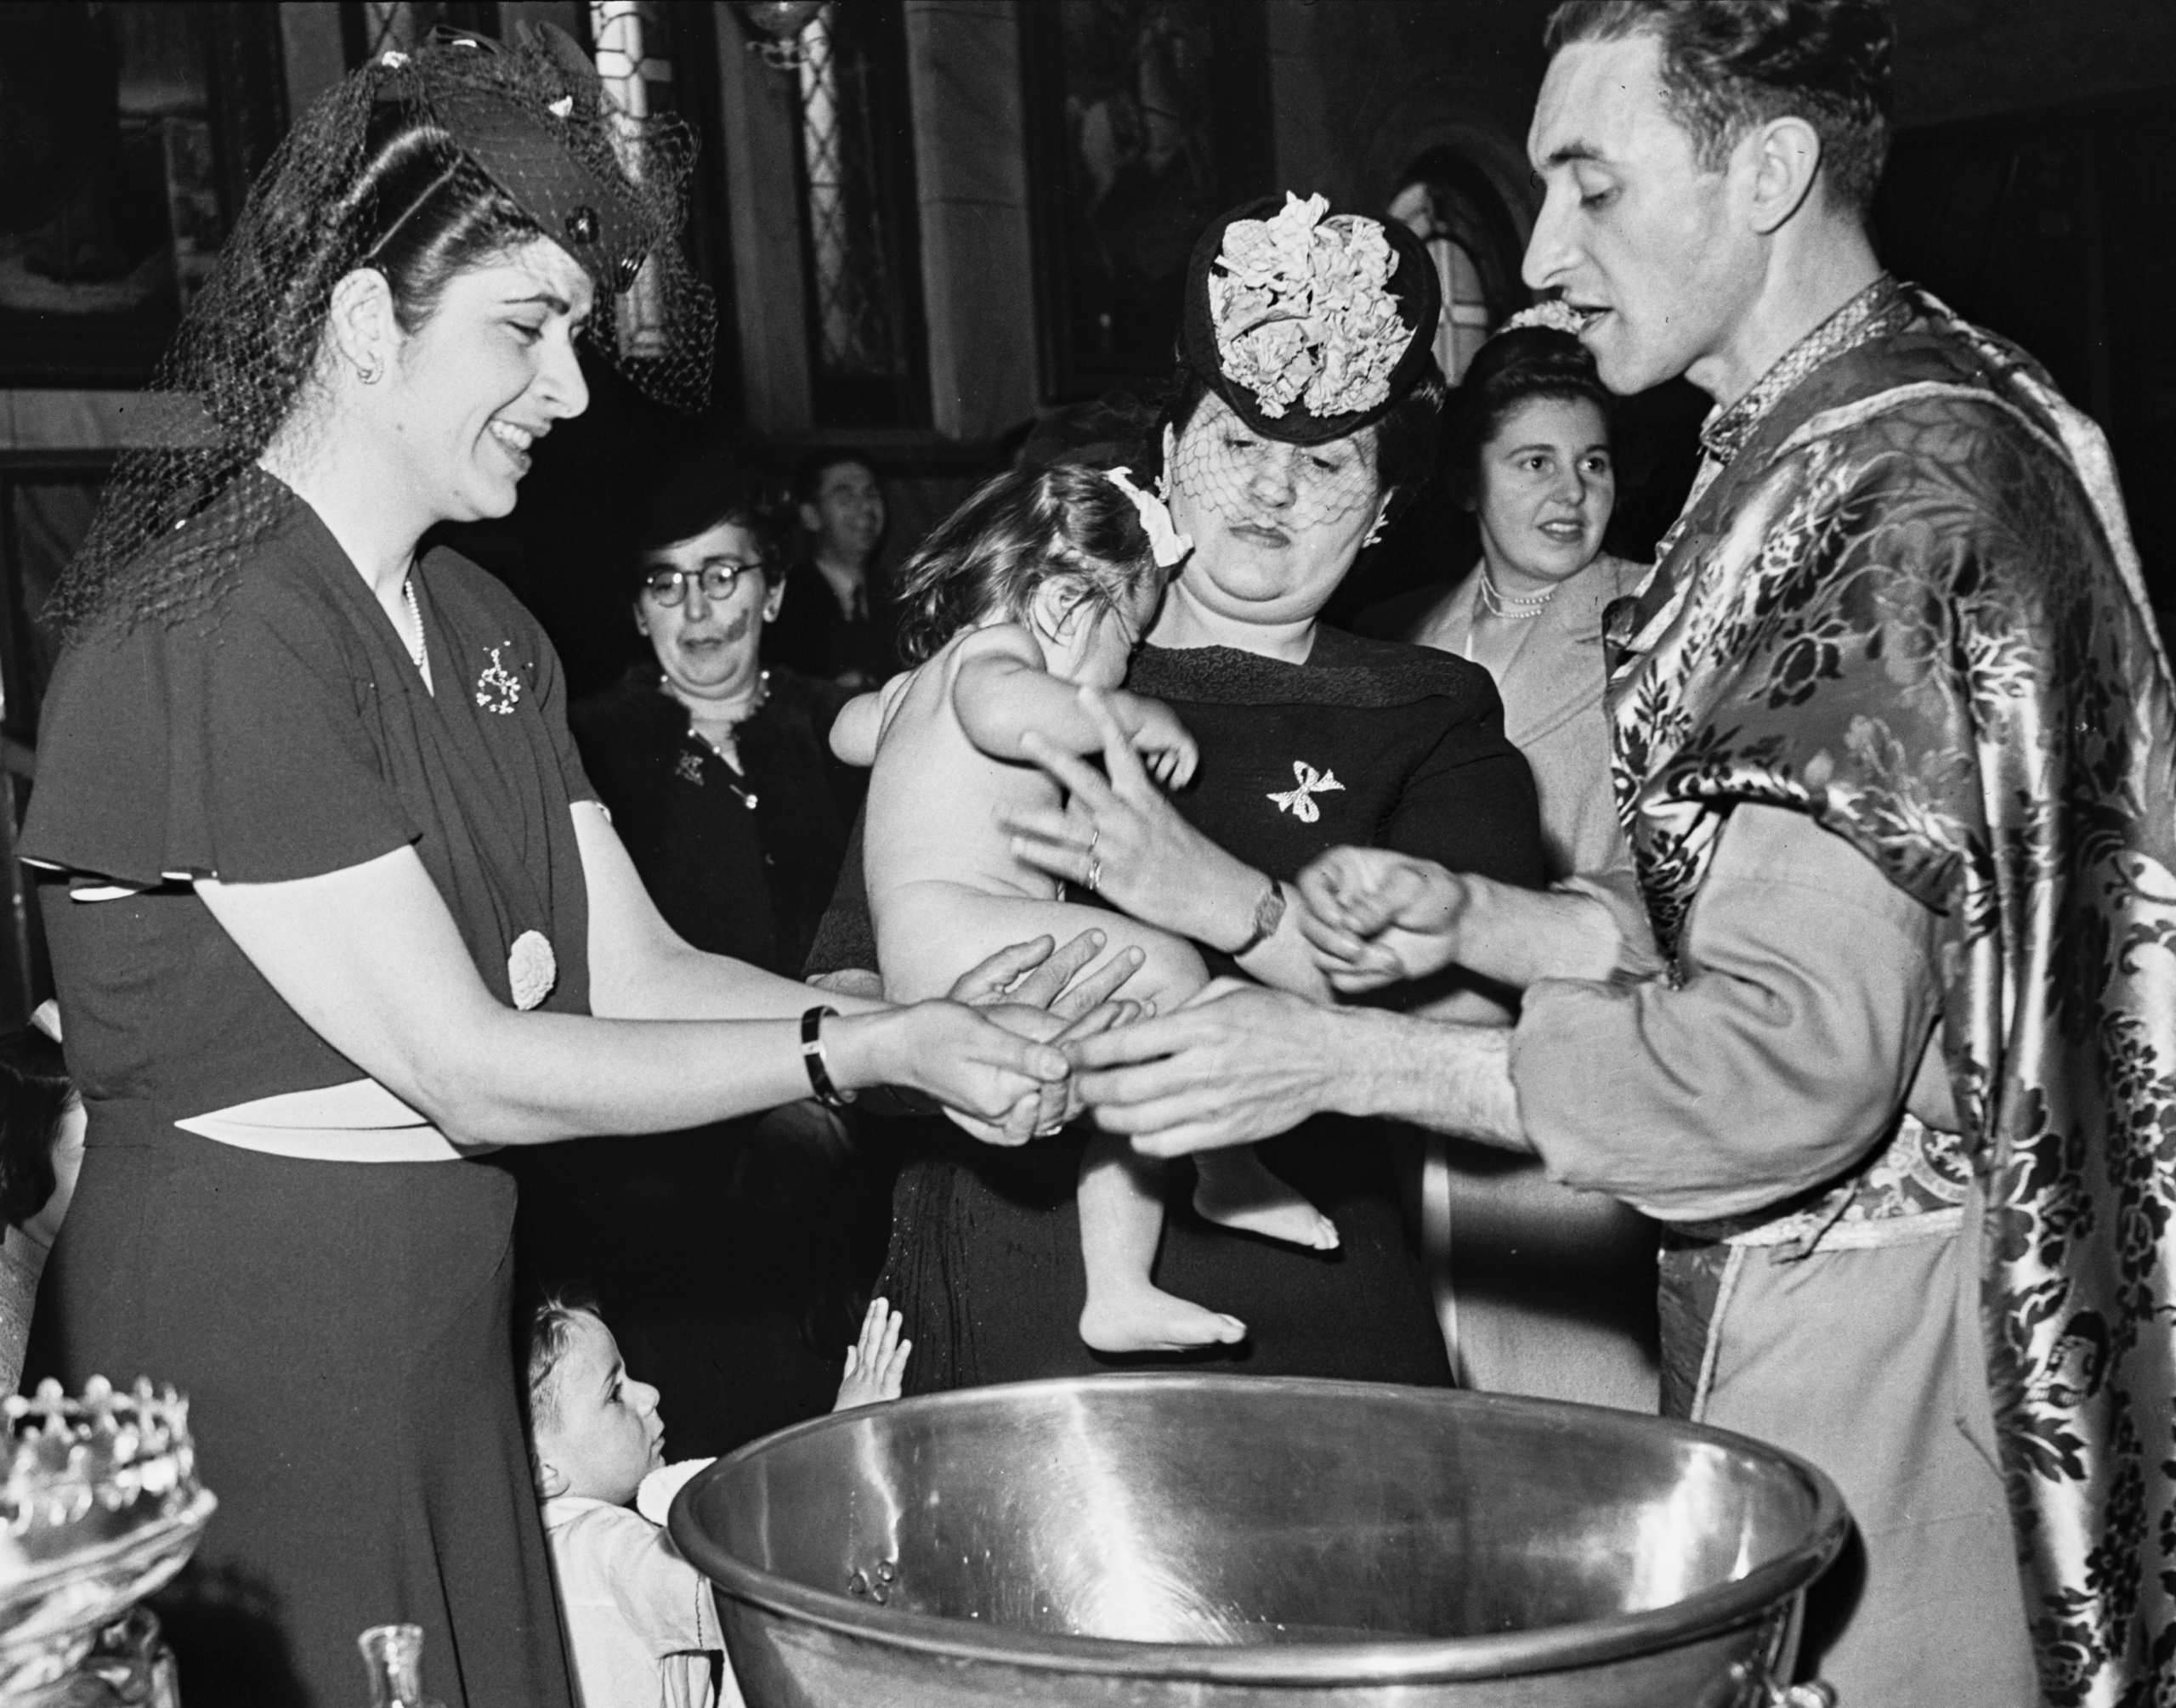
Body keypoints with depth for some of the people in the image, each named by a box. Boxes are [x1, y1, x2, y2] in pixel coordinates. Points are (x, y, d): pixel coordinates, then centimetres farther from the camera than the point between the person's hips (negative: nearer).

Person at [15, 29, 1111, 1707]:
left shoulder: (483, 627, 10)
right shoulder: (211, 636, -19)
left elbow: (635, 966, 5)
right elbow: (472, 1071, -20)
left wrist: (935, 1019, -9)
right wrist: (869, 1049, -17)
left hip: (444, 1332, 8)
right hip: (241, 1345, -8)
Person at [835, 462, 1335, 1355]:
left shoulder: (928, 677, 28)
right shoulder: (991, 648, -5)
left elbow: (850, 729, 47)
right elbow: (1004, 712, -31)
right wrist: (1136, 715, -21)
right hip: (951, 930, -11)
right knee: (1167, 966, -26)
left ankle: (1118, 1293, 5)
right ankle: (1230, 1172, -13)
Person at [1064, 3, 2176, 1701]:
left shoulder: (1893, 490, -20)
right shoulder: (1895, 428, 11)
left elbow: (1801, 1053, -26)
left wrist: (1340, 1060, -20)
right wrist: (1473, 919, 2)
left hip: (1868, 1331, -9)